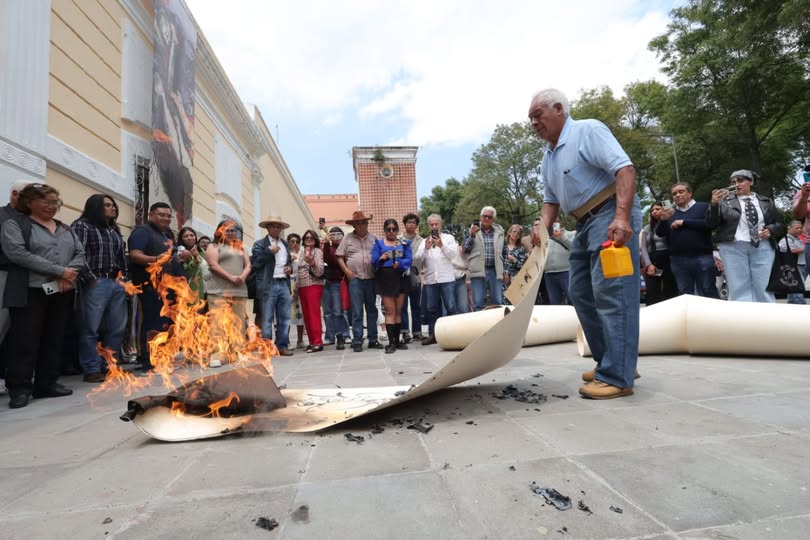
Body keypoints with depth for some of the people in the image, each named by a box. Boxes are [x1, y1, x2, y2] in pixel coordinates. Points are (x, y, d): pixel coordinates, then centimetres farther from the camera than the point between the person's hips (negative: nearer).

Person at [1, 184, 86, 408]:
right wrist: (59, 271, -17)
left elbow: (80, 254, 9)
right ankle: (19, 388, 6)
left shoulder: (66, 229, 18)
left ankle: (47, 384, 15)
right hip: (30, 291, -5)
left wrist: (70, 274, -12)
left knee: (54, 340, 7)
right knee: (25, 341, -3)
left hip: (63, 292, 5)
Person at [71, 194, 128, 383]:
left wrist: (124, 277, 10)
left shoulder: (115, 230, 20)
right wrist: (90, 278, -13)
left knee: (117, 327, 7)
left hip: (116, 283, 7)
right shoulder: (82, 226, -2)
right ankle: (92, 370, 6)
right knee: (91, 328, -1)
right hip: (96, 283, -7)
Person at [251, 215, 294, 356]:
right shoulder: (260, 244, 3)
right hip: (268, 285, -5)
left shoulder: (285, 244, 20)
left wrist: (290, 267, 9)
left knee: (284, 318, 7)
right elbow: (255, 262, -8)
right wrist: (269, 251, -13)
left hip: (284, 284, 5)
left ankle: (282, 346, 15)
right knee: (266, 318, -1)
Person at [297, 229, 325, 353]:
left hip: (313, 285, -7)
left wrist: (311, 262, -30)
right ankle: (312, 341, 14)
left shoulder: (317, 251, -4)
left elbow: (320, 271, -13)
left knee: (314, 314, -10)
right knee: (306, 315, 8)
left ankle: (318, 342, -8)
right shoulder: (302, 252, 16)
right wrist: (296, 286, 16)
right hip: (302, 286, 7)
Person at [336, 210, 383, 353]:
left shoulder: (373, 238, 10)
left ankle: (373, 339, 17)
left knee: (372, 310, 8)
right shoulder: (348, 238, 6)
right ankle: (357, 341, 6)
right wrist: (347, 271, -5)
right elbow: (339, 256, 5)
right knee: (357, 312, -1)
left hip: (371, 278, 2)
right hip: (355, 279, -2)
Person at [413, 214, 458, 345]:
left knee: (451, 307, -4)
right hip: (430, 279, 3)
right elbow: (417, 260, 5)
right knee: (432, 308, 7)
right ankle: (432, 334, 14)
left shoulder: (449, 238, 10)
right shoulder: (424, 241, 16)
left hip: (447, 278, -2)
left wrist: (442, 246, -18)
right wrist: (426, 248, -10)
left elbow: (453, 254, -4)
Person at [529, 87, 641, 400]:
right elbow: (551, 200, 22)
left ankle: (617, 377, -7)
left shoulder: (588, 131, -8)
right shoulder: (548, 157, 18)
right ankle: (610, 362, 20)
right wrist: (543, 228, 3)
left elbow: (624, 168, -19)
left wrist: (622, 217, -30)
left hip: (611, 216, -9)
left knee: (611, 295, -12)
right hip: (585, 224, 10)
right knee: (581, 293, 10)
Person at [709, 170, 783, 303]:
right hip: (733, 248, -2)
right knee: (739, 289, -1)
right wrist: (714, 204, -17)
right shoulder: (724, 201, 6)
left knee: (764, 288, 3)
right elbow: (712, 225, -2)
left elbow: (779, 224, 19)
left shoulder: (766, 202, 15)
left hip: (763, 247, 2)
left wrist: (770, 230, -4)